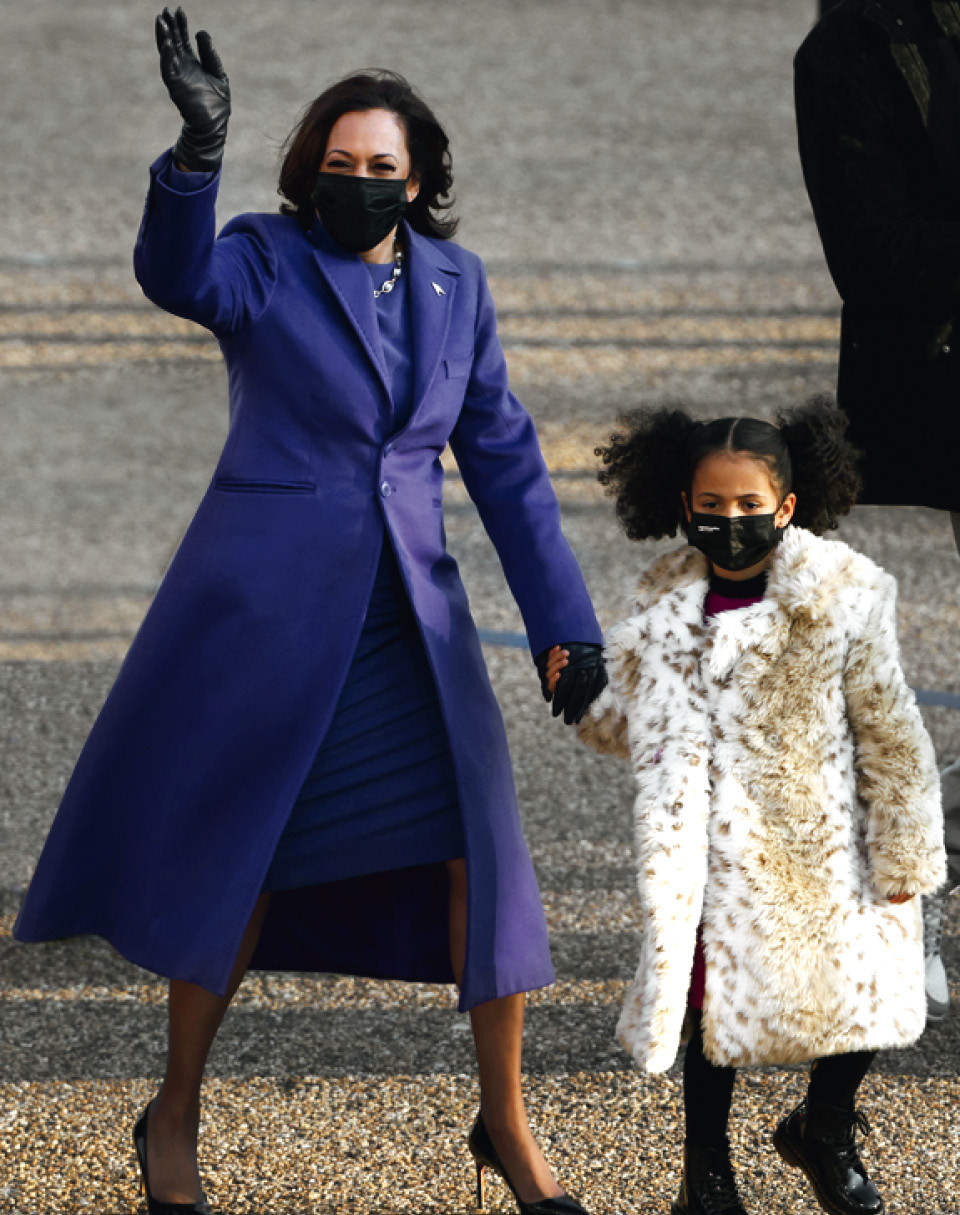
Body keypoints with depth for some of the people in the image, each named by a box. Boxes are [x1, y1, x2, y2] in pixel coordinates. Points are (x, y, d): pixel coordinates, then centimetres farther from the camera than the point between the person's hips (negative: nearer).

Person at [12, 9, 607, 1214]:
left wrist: (564, 624, 7)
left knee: (482, 850, -4)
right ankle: (174, 1116, 22)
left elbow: (502, 458, 11)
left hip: (408, 610, 4)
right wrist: (200, 146, -46)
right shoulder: (266, 261, -5)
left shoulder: (453, 283, 7)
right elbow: (176, 275, -28)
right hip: (268, 602, -3)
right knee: (244, 855, 3)